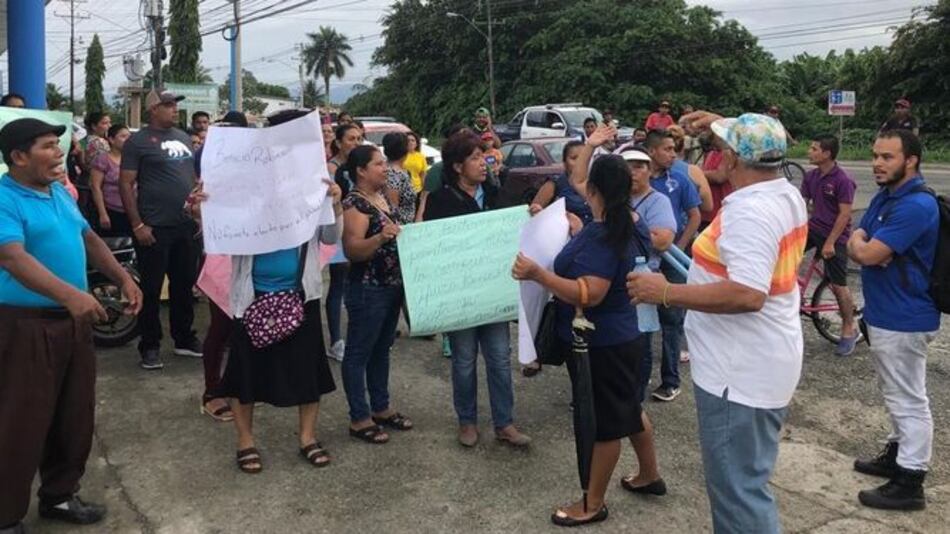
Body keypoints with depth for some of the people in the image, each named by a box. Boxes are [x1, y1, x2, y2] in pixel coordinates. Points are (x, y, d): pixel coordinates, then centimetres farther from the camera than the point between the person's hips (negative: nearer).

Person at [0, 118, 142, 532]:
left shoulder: (59, 193, 11)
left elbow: (89, 239, 19)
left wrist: (123, 278, 8)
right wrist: (70, 294, -43)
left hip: (73, 321, 8)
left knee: (75, 416, 15)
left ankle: (59, 495, 32)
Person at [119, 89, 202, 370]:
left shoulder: (183, 137, 13)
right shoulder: (138, 141, -6)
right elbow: (125, 184, -9)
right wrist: (137, 224, -15)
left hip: (186, 225, 6)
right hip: (155, 227, -6)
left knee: (185, 284, 13)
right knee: (151, 289, 1)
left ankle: (184, 339, 25)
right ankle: (150, 346, 11)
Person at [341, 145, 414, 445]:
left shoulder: (382, 196, 10)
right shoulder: (355, 203, -17)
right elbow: (352, 250, -26)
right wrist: (380, 237, -39)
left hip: (393, 285, 9)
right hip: (368, 289, -9)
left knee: (382, 349, 17)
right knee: (359, 352, 2)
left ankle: (381, 408, 30)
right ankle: (359, 419, 11)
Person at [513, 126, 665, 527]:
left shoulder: (602, 236, -26)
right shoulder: (620, 223, 4)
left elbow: (590, 294, -36)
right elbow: (575, 182, 20)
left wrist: (538, 274, -38)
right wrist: (590, 145, 17)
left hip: (601, 344, -10)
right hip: (619, 337, 10)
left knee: (605, 422, 3)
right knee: (628, 409, 23)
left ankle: (593, 504, 18)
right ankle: (650, 476, 40)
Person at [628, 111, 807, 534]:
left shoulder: (749, 212, -24)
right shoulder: (787, 194, 6)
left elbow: (747, 295, -33)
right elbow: (758, 149, 31)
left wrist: (666, 293, -27)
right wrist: (723, 126, 28)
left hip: (742, 372, -10)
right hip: (760, 364, 10)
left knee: (738, 488, 2)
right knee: (745, 479, 24)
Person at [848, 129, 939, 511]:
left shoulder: (917, 205, -23)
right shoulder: (884, 198, 9)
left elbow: (866, 253, -27)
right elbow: (856, 246, 8)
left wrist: (861, 244, -4)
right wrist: (864, 245, -15)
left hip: (903, 319, -10)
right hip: (883, 315, 10)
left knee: (909, 401, 0)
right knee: (896, 395, 22)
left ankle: (909, 483, 9)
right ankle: (896, 455, 37)